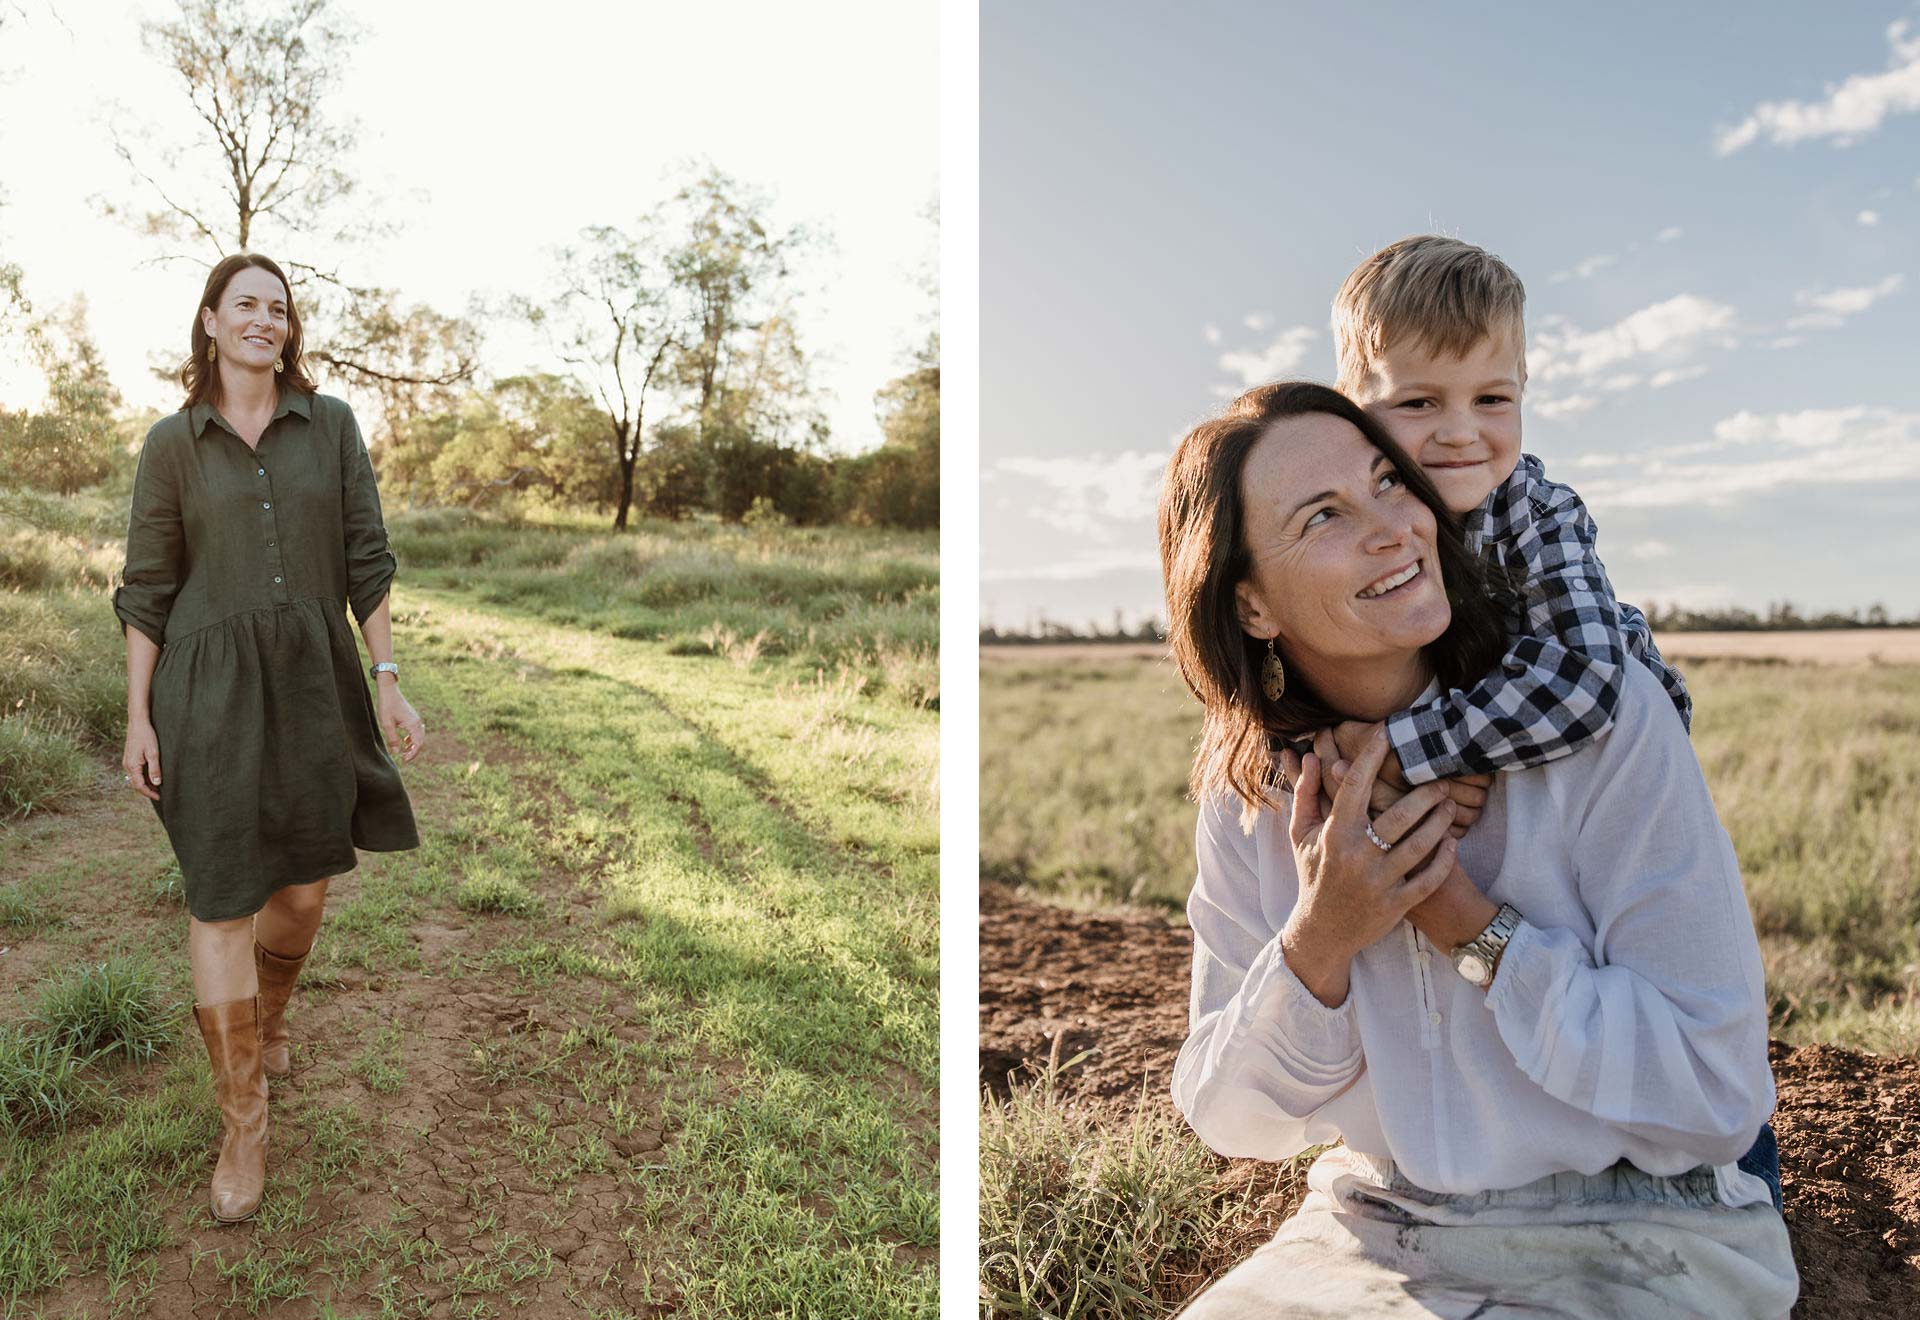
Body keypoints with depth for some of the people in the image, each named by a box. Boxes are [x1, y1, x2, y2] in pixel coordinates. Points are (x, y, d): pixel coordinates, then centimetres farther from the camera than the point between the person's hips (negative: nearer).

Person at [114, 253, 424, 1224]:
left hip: (315, 681, 2)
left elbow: (365, 559, 3)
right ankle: (243, 1126, 10)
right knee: (223, 899, -2)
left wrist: (388, 680, -2)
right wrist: (138, 720, -2)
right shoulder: (173, 443, 1)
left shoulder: (330, 423, 4)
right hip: (211, 689, -2)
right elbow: (146, 588, 2)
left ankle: (268, 1017, 45)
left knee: (303, 889, 12)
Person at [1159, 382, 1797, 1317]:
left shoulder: (1602, 712, -15)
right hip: (1372, 1231, 2)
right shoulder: (1246, 790, -5)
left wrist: (1467, 922, -22)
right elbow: (1228, 1123, -3)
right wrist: (1319, 942, -19)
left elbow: (1717, 1098, -15)